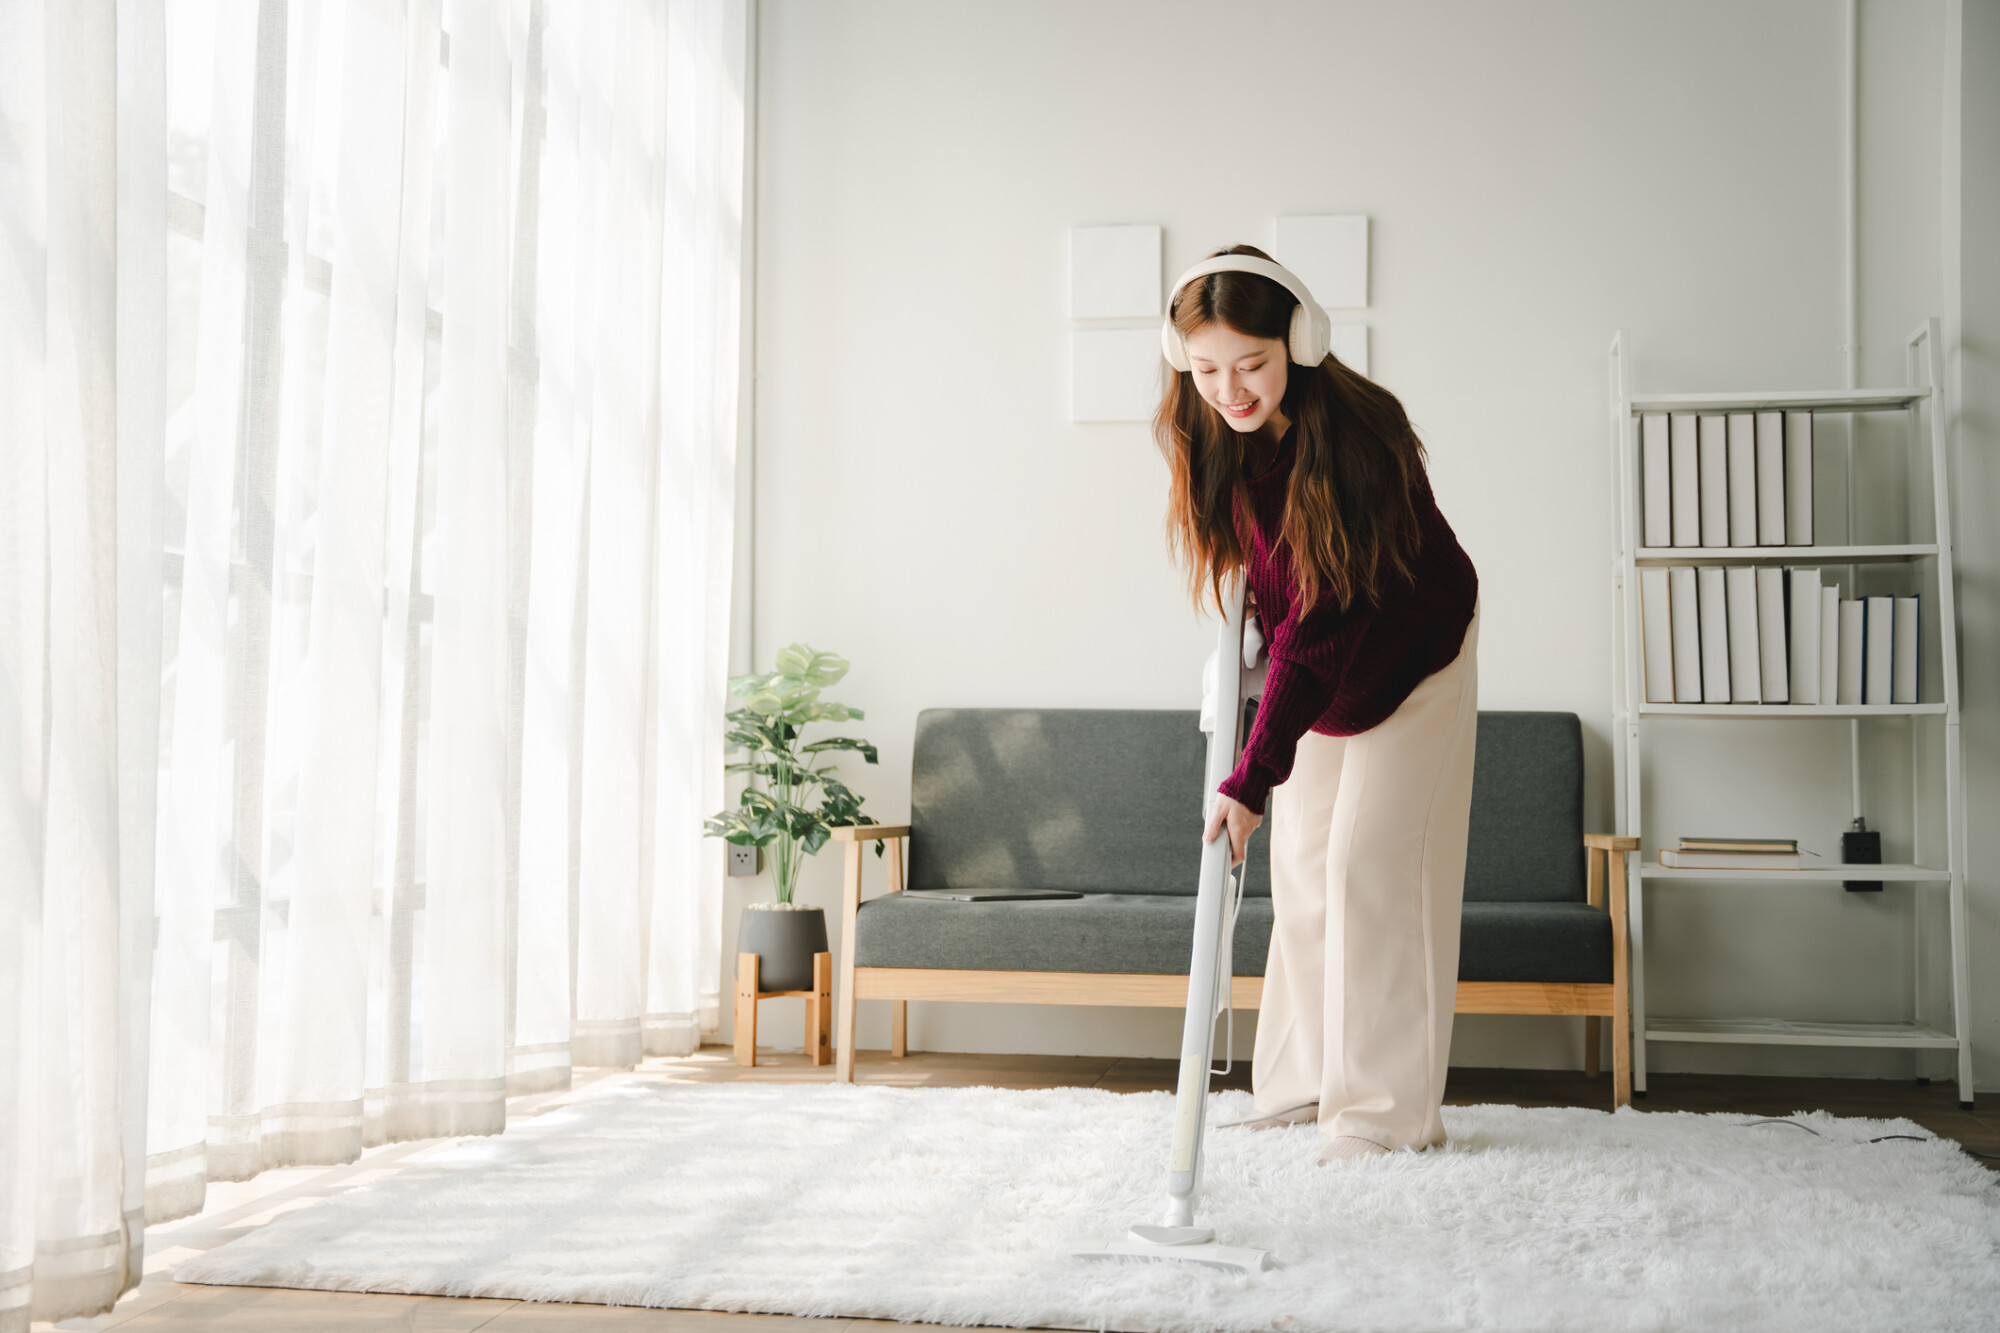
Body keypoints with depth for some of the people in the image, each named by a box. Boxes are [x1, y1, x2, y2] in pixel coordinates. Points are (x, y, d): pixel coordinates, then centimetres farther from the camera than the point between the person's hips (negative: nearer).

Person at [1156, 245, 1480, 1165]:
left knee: (1369, 863, -13)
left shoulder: (1355, 436, -35)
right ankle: (1306, 1082, 17)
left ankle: (1386, 1108, -6)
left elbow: (1321, 623, -39)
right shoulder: (1206, 434, -14)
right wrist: (1247, 627, -2)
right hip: (1313, 670, 6)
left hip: (1409, 663, -6)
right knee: (1302, 870, 7)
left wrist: (1252, 777, -42)